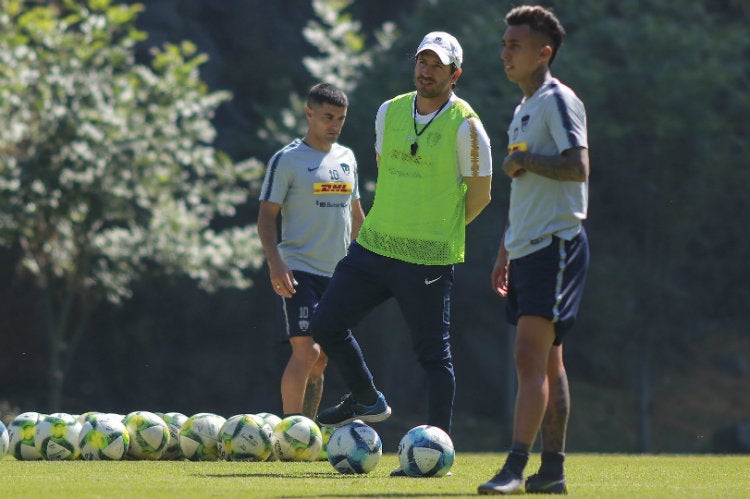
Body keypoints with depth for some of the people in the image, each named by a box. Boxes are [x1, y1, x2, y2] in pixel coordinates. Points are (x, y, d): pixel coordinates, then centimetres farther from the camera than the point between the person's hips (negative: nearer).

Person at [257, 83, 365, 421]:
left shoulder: (346, 158, 13)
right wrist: (275, 262, -19)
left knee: (321, 358, 8)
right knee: (305, 351, -16)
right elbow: (267, 215, -7)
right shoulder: (287, 160, -4)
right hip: (299, 270, -6)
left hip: (337, 272, 6)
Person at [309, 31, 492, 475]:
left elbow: (479, 194, -3)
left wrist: (440, 231, 8)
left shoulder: (466, 126, -10)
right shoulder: (390, 112, 7)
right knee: (326, 324, 5)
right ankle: (368, 401, 26)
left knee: (434, 354, -2)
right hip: (374, 246, 6)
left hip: (429, 260, -6)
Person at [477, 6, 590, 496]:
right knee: (547, 362, 10)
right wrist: (506, 251, 25)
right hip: (527, 249, 10)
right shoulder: (524, 109, 20)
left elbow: (577, 167, -22)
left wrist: (524, 160, -14)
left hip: (556, 246, -10)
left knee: (531, 355, -16)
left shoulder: (558, 101, -9)